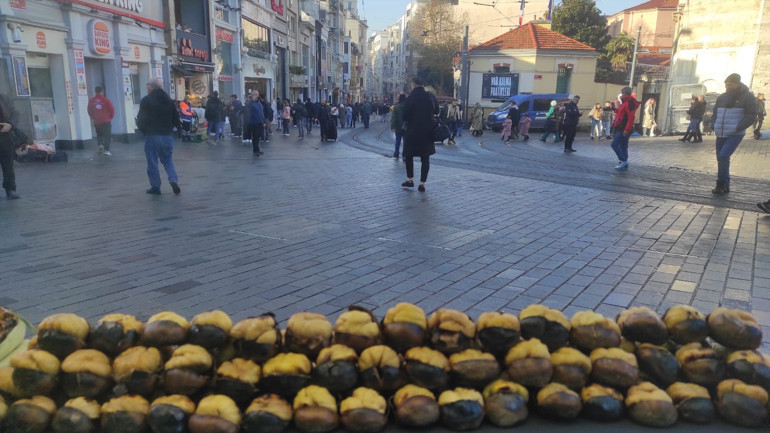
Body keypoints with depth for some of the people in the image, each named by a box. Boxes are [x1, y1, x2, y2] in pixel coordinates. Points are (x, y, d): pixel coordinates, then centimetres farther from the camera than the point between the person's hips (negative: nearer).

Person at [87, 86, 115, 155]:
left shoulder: (91, 101, 2)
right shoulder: (105, 100, -8)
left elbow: (89, 111, 8)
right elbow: (112, 109, -5)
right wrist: (110, 117, 11)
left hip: (96, 122, 3)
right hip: (106, 121, -3)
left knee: (99, 134, 22)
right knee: (107, 135, 1)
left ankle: (99, 144, 2)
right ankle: (106, 149, -7)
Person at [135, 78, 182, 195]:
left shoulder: (146, 100, -7)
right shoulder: (169, 100, 9)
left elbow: (141, 119, -7)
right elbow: (176, 118, 9)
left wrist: (142, 129, 11)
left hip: (151, 136, -4)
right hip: (167, 136, 5)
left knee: (152, 162, 5)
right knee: (167, 160, 16)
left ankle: (155, 187, 8)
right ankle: (173, 180, -5)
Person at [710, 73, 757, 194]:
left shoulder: (747, 97, -5)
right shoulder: (722, 97, 10)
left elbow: (751, 116, -8)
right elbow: (715, 113, 21)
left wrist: (737, 128, -17)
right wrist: (713, 126, 5)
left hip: (735, 135, -6)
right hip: (720, 134, 6)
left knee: (723, 156, -19)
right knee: (721, 159, 8)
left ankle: (721, 184, -8)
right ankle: (725, 186, 19)